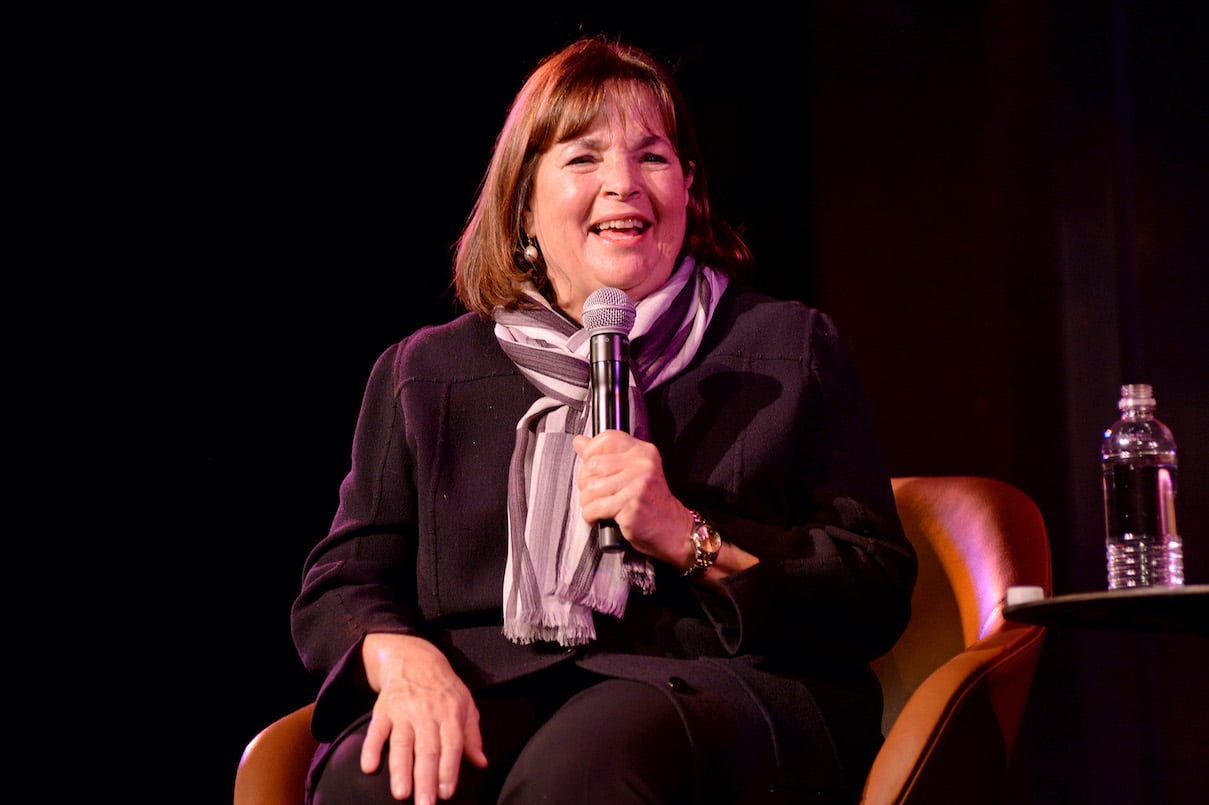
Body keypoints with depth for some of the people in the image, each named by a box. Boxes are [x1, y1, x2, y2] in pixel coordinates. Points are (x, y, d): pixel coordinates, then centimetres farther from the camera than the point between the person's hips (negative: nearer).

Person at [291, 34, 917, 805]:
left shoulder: (792, 347, 16)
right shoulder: (424, 373, 21)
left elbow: (878, 595, 8)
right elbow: (341, 582, 14)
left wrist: (687, 538, -7)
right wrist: (405, 660, -11)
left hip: (710, 690, -2)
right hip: (491, 684, 2)